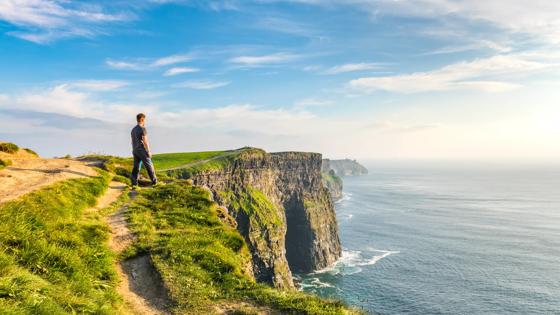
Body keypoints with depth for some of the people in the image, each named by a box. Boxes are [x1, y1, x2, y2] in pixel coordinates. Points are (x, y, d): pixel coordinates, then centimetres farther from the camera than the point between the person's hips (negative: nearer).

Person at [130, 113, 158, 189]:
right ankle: (155, 182, 11)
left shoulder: (133, 130, 13)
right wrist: (149, 151, -12)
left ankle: (134, 184, -1)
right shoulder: (143, 129, -14)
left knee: (136, 168, 6)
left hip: (135, 151, 7)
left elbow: (133, 142, 16)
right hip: (142, 151, -7)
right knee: (149, 166, 3)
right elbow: (145, 141, -18)